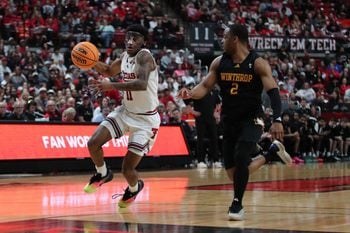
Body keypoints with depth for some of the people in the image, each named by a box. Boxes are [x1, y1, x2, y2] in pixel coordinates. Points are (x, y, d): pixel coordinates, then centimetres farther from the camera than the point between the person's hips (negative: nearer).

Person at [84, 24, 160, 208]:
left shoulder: (144, 56, -22)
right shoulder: (125, 56, 2)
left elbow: (142, 84, -39)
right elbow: (109, 71, 23)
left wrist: (111, 85, -43)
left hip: (146, 120, -7)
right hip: (126, 112, 7)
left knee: (127, 169, -7)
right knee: (93, 143, -9)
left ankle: (134, 187, 29)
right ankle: (103, 174, 21)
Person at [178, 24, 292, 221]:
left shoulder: (258, 64, -13)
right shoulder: (219, 62, 1)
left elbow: (273, 92, -17)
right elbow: (206, 86, 3)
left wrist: (277, 120, -30)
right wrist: (190, 93, -20)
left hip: (251, 118, -5)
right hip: (229, 121, 5)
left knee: (241, 157, -28)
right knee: (234, 173, 5)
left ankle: (237, 204, -10)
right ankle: (272, 152, 30)